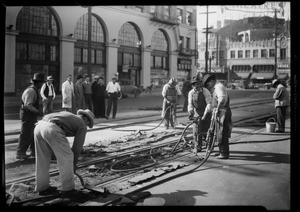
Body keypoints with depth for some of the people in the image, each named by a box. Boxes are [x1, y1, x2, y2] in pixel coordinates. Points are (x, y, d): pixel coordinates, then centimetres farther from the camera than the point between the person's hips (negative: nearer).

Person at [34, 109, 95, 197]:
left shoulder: (66, 115, 39)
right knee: (66, 158, 8)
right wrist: (74, 164, 29)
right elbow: (77, 147, 17)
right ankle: (67, 188, 16)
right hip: (52, 130, -7)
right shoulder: (82, 126, 19)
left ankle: (43, 188, 30)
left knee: (42, 159, 20)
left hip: (39, 127, 8)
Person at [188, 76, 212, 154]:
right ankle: (197, 147, 12)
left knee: (206, 130, -4)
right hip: (196, 113, 3)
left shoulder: (206, 92, -17)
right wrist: (190, 112, -24)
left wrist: (205, 114, -31)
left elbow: (209, 104, -21)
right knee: (196, 131, -2)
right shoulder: (191, 93, -6)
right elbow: (190, 104, -7)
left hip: (205, 113, -3)